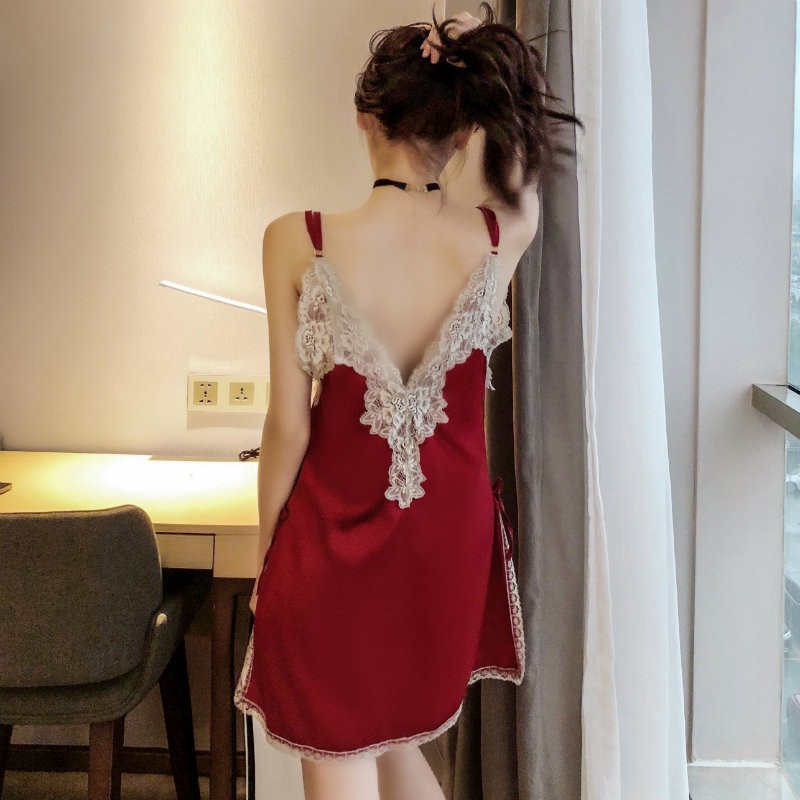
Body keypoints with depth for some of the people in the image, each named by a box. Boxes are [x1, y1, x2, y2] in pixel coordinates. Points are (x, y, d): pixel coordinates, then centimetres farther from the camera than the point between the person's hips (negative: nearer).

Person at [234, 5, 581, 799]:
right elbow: (527, 167, 16)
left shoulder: (299, 241, -17)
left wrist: (266, 558, 2)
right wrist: (473, 66, 7)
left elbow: (289, 428, -12)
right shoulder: (501, 237, -10)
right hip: (451, 533, 4)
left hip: (336, 534, -3)